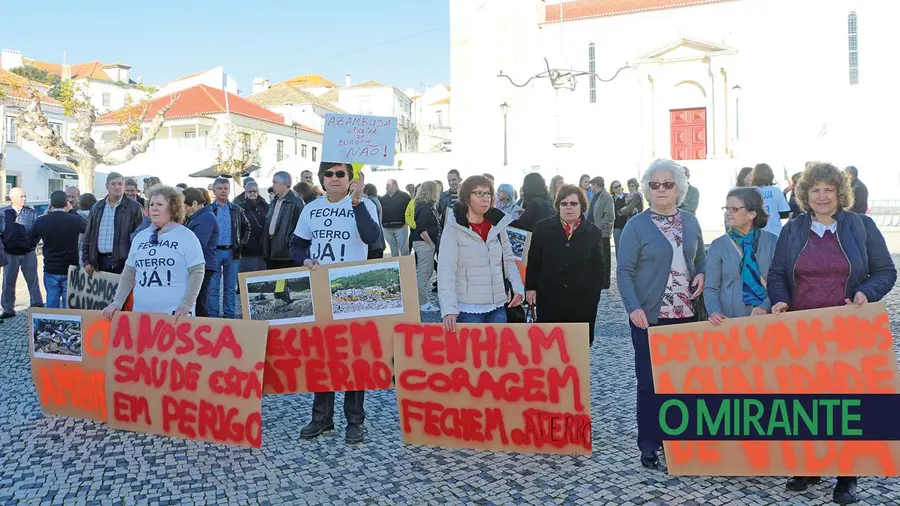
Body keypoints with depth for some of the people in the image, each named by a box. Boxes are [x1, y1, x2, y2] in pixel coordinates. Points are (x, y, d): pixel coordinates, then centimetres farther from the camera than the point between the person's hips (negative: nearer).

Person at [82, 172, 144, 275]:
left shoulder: (134, 208, -1)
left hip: (122, 261, -4)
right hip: (100, 261, 4)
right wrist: (86, 261, 9)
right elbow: (88, 235, 16)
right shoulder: (97, 208, 13)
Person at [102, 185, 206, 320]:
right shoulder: (140, 237, 13)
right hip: (141, 313, 5)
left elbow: (197, 272, -7)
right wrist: (117, 302, 4)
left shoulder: (186, 236, -2)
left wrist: (186, 305, -16)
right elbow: (129, 273, 15)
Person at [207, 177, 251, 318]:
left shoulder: (237, 210, 9)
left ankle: (229, 316, 16)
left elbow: (246, 226, 20)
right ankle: (213, 316, 7)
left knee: (230, 287, 8)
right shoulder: (208, 210, 0)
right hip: (214, 252, -3)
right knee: (213, 287, 1)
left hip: (232, 252, 3)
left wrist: (242, 242, 8)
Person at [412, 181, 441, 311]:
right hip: (424, 243, -11)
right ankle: (423, 303, 3)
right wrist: (431, 243, -15)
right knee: (424, 274, -4)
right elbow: (421, 229, -24)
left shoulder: (425, 206, 13)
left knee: (428, 272, 19)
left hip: (426, 243, 11)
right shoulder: (425, 208, -18)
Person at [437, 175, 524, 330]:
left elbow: (508, 261, 14)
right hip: (467, 308, -5)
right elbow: (446, 270, -15)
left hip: (498, 306, 5)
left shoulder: (497, 225, 8)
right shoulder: (454, 228, -8)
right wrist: (449, 309, -26)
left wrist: (518, 287, -4)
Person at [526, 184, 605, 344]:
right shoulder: (543, 227, 3)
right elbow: (533, 261, 7)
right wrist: (530, 287, 2)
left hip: (583, 300, 0)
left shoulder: (593, 232, 4)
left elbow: (599, 265, 9)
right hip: (549, 298, 0)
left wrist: (595, 290, 2)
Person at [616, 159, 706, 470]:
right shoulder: (636, 225, -5)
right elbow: (624, 271, -9)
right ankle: (648, 446, 12)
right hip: (650, 316, -4)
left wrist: (701, 274, 0)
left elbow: (701, 257, 22)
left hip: (685, 315, 5)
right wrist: (633, 307, -22)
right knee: (650, 382, 1)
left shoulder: (690, 222, 10)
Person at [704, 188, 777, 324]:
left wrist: (765, 306, -16)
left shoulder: (772, 241, 1)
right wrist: (715, 312, -20)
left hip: (766, 318, 0)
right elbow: (711, 288, -3)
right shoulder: (718, 245, 0)